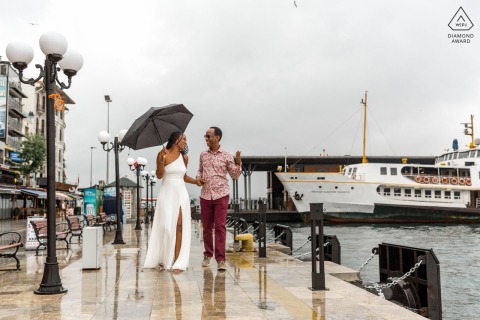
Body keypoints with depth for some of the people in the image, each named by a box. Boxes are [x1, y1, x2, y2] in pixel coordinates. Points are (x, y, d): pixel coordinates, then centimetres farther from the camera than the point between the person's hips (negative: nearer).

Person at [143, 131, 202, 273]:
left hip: (181, 193, 3)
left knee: (179, 226, -4)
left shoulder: (184, 157, 10)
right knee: (165, 226, -4)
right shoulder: (163, 154, -3)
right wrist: (161, 161, -19)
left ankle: (177, 261, -2)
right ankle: (163, 259, 11)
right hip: (167, 193, -3)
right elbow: (159, 176, -6)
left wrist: (196, 181, 9)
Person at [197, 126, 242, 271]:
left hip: (221, 195, -4)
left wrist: (238, 163, -16)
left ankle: (220, 259, -6)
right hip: (205, 195, 4)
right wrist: (199, 177, 0)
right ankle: (207, 255, 25)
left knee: (220, 227, -8)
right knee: (206, 227, 10)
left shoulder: (227, 156, -3)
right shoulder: (203, 155, 8)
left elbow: (235, 175, 1)